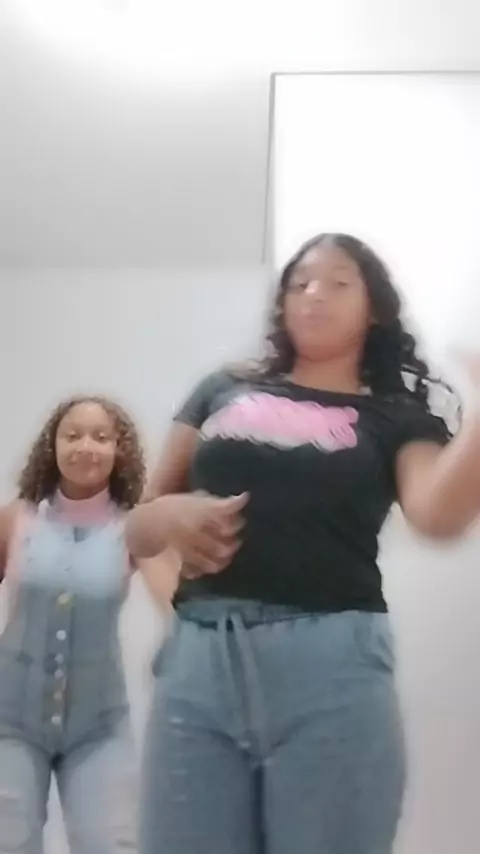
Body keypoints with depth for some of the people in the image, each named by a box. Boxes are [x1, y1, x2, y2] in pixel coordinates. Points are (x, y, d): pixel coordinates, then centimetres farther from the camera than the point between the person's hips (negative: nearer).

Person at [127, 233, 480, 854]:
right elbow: (138, 526, 18)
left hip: (331, 663, -1)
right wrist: (169, 516, -5)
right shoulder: (223, 392, 18)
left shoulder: (395, 418, 13)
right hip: (198, 657, 2)